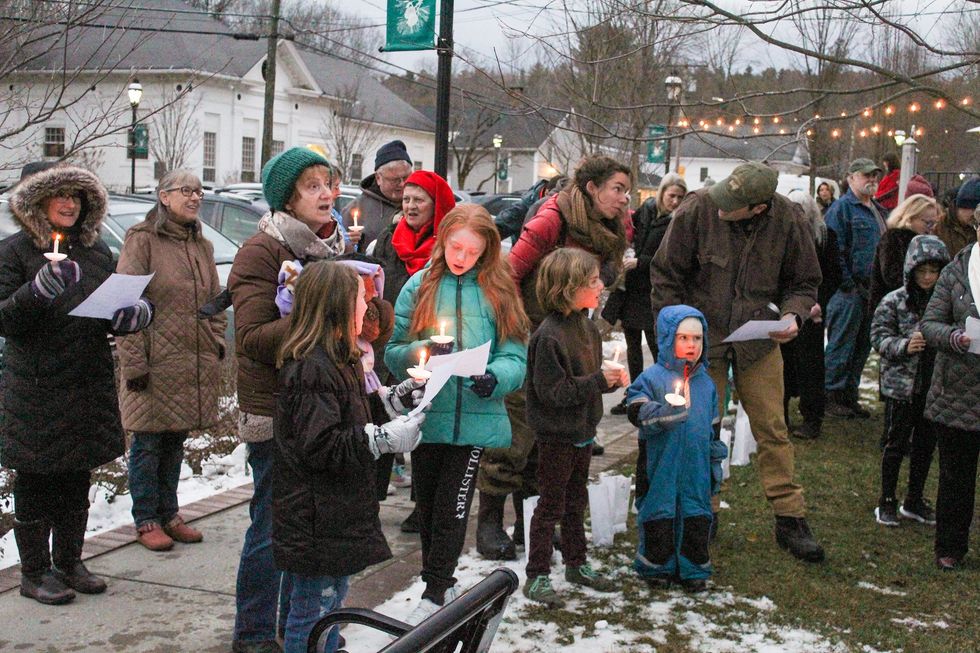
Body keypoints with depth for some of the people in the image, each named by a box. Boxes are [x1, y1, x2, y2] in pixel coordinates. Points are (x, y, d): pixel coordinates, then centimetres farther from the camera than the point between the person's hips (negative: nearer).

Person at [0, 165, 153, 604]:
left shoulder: (96, 250, 11)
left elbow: (112, 314, 16)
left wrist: (133, 315, -6)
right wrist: (36, 292, -30)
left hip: (90, 385, 5)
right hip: (35, 389, -5)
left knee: (77, 480, 14)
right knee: (36, 482, 3)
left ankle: (68, 562, 28)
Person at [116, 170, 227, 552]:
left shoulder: (201, 245, 14)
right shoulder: (142, 240, -7)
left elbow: (215, 301, 19)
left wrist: (217, 346, 9)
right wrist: (134, 361, -16)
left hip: (194, 363, 6)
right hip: (155, 362, -6)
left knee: (175, 441, 14)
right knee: (148, 444, 3)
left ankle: (169, 514, 25)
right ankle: (146, 521, 14)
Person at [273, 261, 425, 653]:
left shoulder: (335, 359, 12)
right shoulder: (311, 369, -22)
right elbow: (320, 447, -27)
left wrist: (391, 400, 12)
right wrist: (384, 439, -27)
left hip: (336, 514, 11)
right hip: (314, 522, -11)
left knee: (334, 599, 22)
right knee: (313, 612, 0)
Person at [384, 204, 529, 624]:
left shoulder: (498, 291, 2)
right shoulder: (419, 286, 2)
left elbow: (515, 357, -1)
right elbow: (393, 353, 2)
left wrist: (494, 378, -22)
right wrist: (419, 352, -19)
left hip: (475, 419, -1)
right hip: (426, 418, 2)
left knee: (452, 509, 2)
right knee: (427, 505, 13)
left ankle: (435, 594, 14)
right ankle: (441, 583, 31)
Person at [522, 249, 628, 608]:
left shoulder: (588, 327, 5)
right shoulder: (549, 336, -23)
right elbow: (552, 391, -25)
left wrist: (613, 378, -5)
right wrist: (598, 381, -26)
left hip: (582, 430, 8)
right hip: (556, 434, -8)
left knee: (576, 500, 20)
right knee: (551, 504, 1)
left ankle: (576, 564, 35)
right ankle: (537, 576, 13)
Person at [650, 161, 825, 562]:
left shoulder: (789, 221, -12)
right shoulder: (697, 209, -17)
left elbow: (804, 282, 3)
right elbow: (666, 274, -6)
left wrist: (792, 315, -17)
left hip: (759, 341, 1)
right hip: (702, 337, -1)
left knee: (772, 430, 3)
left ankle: (790, 519, 13)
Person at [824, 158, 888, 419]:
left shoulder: (879, 210, 18)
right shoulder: (842, 207, -9)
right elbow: (835, 250, -15)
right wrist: (848, 284, -18)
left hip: (872, 289, 8)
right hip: (849, 290, -8)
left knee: (862, 346, 13)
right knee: (841, 344, -2)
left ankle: (849, 395, 23)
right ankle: (832, 395, 7)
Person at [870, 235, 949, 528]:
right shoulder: (894, 301, -8)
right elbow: (879, 336, -8)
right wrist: (903, 346, -23)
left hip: (935, 385, 4)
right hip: (902, 384, -4)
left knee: (926, 444, 14)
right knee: (896, 444, 6)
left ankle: (914, 501, 28)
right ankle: (886, 501, 19)